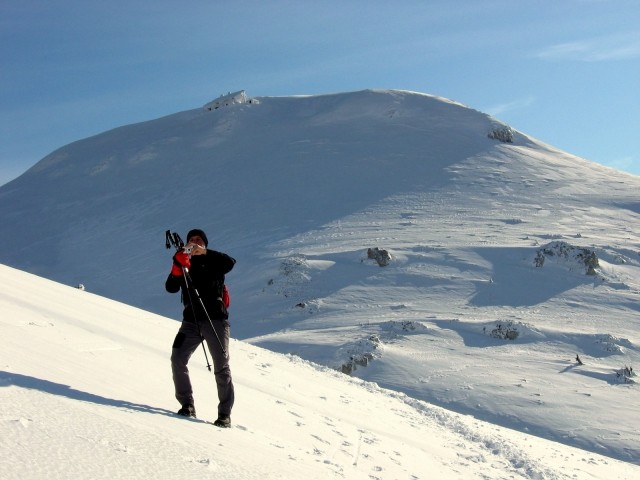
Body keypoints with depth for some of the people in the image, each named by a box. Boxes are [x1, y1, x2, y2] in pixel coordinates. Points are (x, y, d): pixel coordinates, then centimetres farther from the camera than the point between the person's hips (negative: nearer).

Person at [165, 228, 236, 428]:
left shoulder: (213, 261, 5)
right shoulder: (183, 263, 14)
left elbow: (230, 262, -17)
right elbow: (171, 288, 0)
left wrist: (205, 252, -26)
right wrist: (178, 268, -16)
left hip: (215, 319, -3)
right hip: (191, 321, 3)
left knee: (221, 367, -3)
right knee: (178, 358, -10)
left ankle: (225, 414, 2)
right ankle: (187, 405, 0)